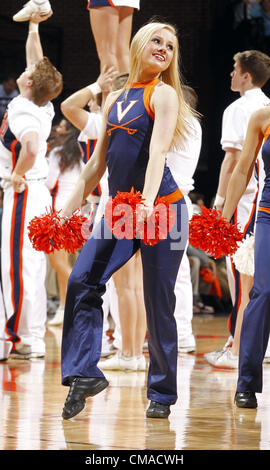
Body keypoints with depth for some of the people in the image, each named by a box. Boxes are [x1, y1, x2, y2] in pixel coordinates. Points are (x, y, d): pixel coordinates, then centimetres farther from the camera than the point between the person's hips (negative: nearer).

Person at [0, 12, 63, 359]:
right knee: (31, 266, 10)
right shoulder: (40, 108, 7)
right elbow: (37, 62, 24)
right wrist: (33, 27, 28)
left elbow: (31, 148, -37)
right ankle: (33, 339, 13)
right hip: (37, 192, 9)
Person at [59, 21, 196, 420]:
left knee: (158, 301, -3)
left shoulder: (164, 94, -3)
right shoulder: (115, 99, 15)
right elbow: (97, 164, 19)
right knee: (83, 280, -10)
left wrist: (147, 202, -34)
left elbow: (157, 153, -19)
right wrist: (69, 210, 15)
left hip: (162, 208, -6)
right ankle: (84, 373, -7)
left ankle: (161, 394, 6)